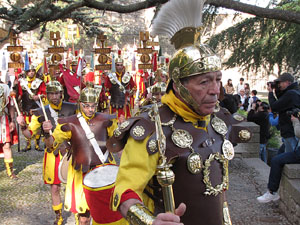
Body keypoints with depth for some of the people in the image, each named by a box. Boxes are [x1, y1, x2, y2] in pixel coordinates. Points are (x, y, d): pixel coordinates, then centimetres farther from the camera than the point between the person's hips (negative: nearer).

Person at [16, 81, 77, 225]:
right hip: (52, 154, 1)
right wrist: (23, 126, -18)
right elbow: (29, 134, 1)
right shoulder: (40, 113, 1)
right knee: (54, 188, 8)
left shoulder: (72, 109, -3)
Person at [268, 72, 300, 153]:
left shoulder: (290, 94, -20)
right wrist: (277, 91, 11)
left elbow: (274, 107, -18)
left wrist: (270, 92, -4)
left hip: (291, 134, -11)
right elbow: (281, 104, 23)